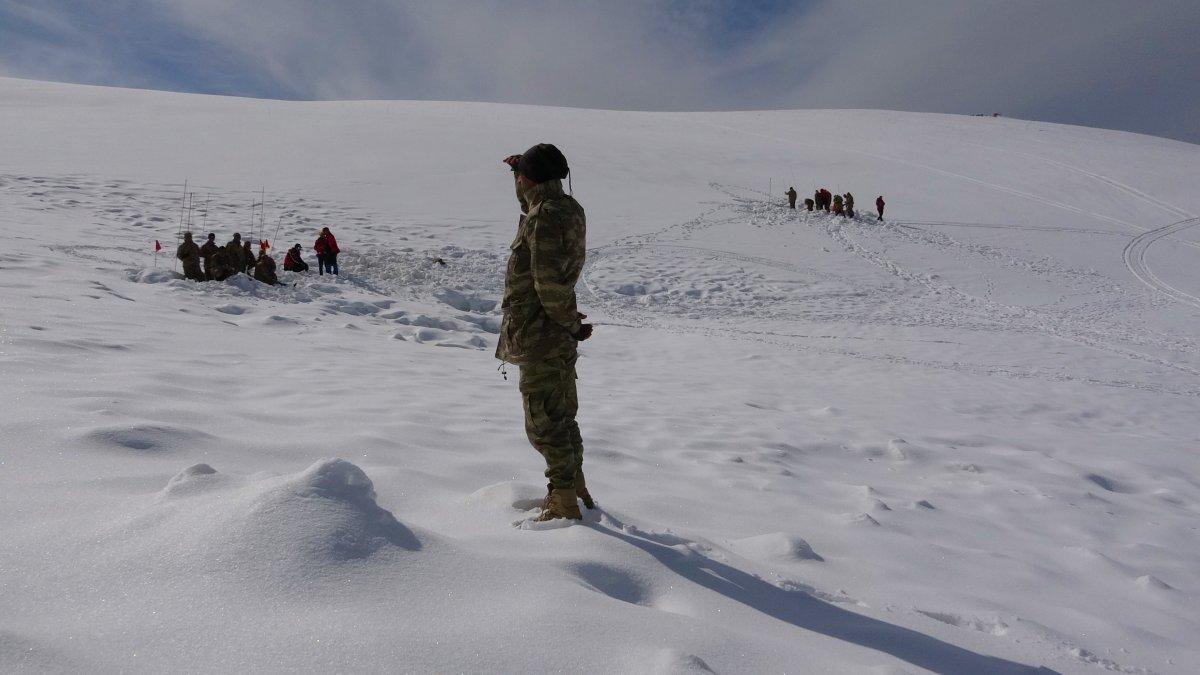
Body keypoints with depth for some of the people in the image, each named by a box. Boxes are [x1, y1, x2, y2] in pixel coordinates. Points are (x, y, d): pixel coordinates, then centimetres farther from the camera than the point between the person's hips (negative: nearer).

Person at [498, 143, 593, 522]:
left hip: (539, 337, -10)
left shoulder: (544, 216, -19)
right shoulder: (569, 209, 10)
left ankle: (564, 505, 9)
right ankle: (576, 490, 33)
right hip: (560, 338, 10)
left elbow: (549, 284, -24)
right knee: (562, 417, 20)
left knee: (544, 423, 0)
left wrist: (572, 324, -11)